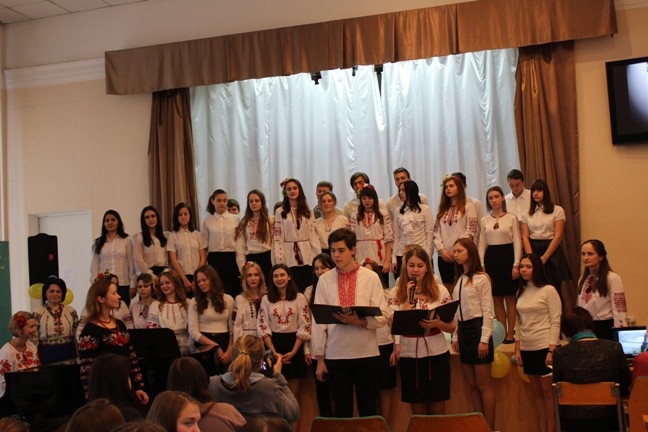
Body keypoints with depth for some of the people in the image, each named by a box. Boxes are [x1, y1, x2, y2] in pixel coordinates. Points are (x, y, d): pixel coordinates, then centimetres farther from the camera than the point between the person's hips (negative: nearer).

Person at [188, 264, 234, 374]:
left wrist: (229, 350, -6)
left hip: (224, 343, 2)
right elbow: (193, 332, -6)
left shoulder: (228, 300, 7)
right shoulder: (194, 302, 1)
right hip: (204, 344, -2)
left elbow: (232, 328, 7)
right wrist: (215, 346, -12)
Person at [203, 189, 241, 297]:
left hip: (231, 258, -1)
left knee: (233, 289, -2)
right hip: (214, 259, 1)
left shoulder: (235, 219, 3)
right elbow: (204, 245, 11)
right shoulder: (207, 221, 6)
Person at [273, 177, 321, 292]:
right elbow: (277, 237, -1)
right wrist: (279, 259, -8)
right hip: (289, 257, -2)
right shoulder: (280, 212, 3)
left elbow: (314, 235, 9)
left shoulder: (308, 211, 11)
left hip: (307, 256, 2)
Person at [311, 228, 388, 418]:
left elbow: (382, 317, -3)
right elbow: (319, 322, 3)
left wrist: (359, 321, -21)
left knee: (368, 409, 8)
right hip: (335, 354, 1)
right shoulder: (325, 280, 3)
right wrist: (319, 358, 1)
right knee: (341, 410, 9)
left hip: (366, 352, -1)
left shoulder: (371, 278, -1)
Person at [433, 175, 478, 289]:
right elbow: (436, 232, 11)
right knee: (448, 291, 6)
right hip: (444, 257, 5)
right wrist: (441, 250, -4)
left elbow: (470, 231, -7)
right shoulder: (442, 209, 17)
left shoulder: (468, 206, 2)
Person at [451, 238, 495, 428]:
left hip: (477, 328, -7)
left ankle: (490, 427, 1)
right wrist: (455, 336, 12)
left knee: (483, 385, -4)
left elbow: (487, 311, -11)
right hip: (463, 330, 7)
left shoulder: (481, 278, -8)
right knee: (472, 385, 9)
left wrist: (484, 340, -15)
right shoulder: (459, 279, 13)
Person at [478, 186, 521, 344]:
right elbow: (482, 244, 9)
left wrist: (516, 264, -9)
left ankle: (510, 334, 5)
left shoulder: (511, 218, 1)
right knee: (497, 299, 5)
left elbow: (517, 242, -1)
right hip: (491, 258, 3)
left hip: (507, 256, -3)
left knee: (510, 298, 0)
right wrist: (482, 266, 1)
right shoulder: (484, 221, 9)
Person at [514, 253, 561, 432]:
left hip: (544, 347, -6)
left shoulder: (548, 290, -6)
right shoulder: (521, 292, 11)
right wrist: (517, 349, 8)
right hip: (527, 349, 6)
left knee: (547, 392, -3)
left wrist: (551, 350, -15)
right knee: (537, 393, 9)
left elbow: (555, 322, -9)